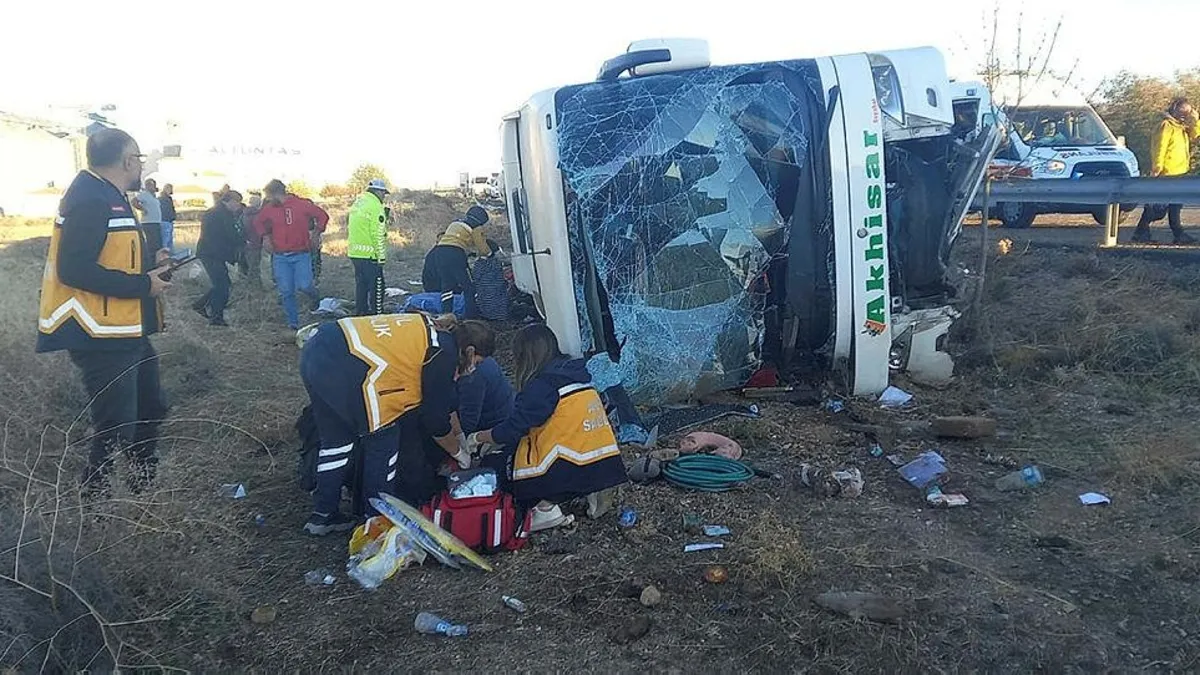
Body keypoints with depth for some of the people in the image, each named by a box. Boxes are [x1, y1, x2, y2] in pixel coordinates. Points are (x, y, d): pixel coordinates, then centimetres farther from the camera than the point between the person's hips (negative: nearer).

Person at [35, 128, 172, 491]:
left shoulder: (108, 196, 14)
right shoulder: (90, 200, -19)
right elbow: (75, 269, -28)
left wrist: (149, 260, 6)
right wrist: (143, 285, -22)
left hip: (125, 333, 11)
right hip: (102, 338, -11)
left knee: (150, 409, 23)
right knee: (115, 431, -4)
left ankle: (146, 485, 41)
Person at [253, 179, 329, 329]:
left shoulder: (302, 204, -6)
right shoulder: (269, 209, 4)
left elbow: (323, 215, 3)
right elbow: (258, 222, 22)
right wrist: (266, 236, 10)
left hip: (301, 254, -3)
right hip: (280, 257, 3)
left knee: (303, 285, -13)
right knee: (286, 291, 0)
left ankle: (314, 296, 23)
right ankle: (293, 322, 12)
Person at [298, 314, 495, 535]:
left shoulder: (430, 330, 24)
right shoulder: (444, 353, -1)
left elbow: (444, 401, 35)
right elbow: (436, 419, 6)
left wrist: (460, 439, 42)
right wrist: (459, 452, 23)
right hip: (345, 368, -9)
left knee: (337, 439, 22)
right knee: (384, 439, 9)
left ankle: (323, 514, 30)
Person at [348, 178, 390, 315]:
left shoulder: (357, 203, 14)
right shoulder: (375, 206, -14)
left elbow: (356, 229, 17)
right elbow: (378, 234, -17)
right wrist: (381, 257, -14)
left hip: (354, 253, 9)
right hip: (369, 254, -9)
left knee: (361, 286, 17)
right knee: (377, 288, -1)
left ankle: (360, 313, 25)